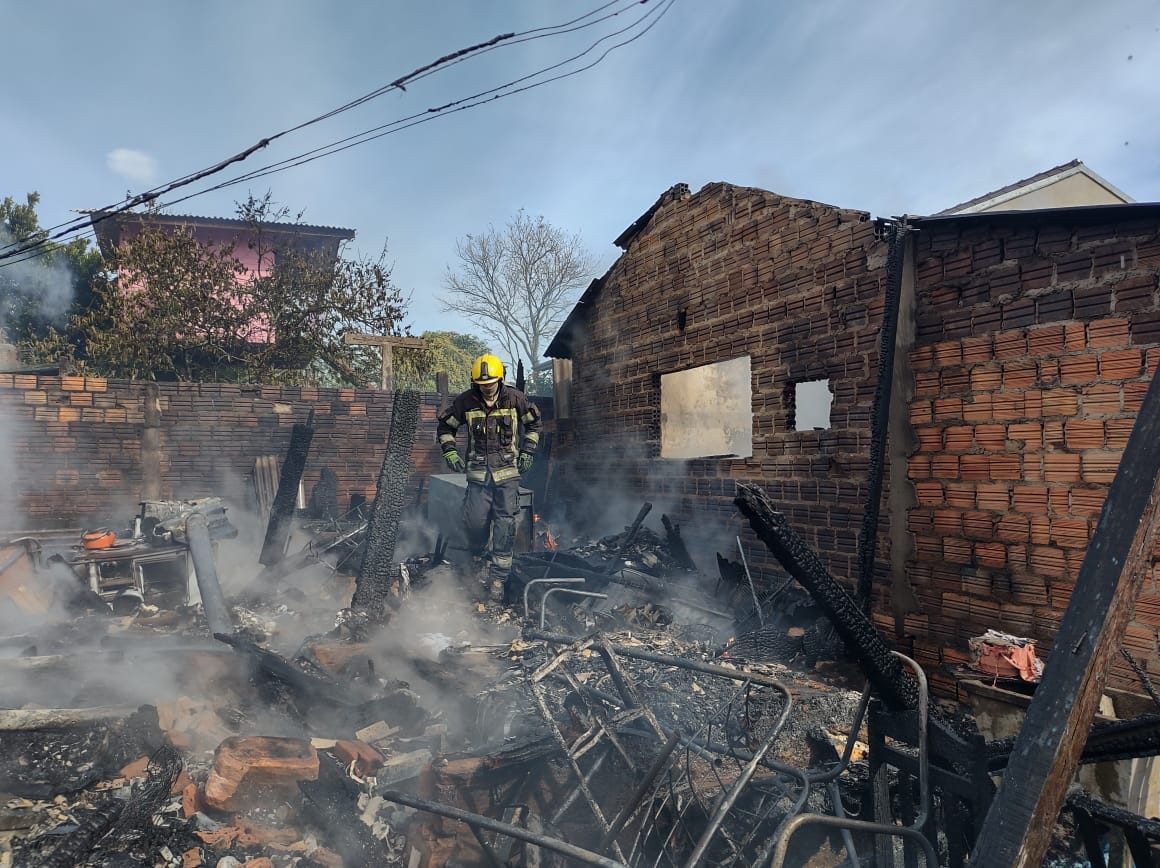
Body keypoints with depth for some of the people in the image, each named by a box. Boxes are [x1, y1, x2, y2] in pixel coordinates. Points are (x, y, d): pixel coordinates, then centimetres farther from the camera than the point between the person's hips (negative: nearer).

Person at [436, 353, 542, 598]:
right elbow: (445, 427, 12)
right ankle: (478, 557, 29)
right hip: (478, 473, 1)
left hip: (508, 471, -1)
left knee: (505, 523, -4)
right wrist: (450, 453, 0)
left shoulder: (515, 399, -2)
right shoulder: (466, 402, -1)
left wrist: (528, 452, 6)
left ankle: (498, 577, 4)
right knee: (475, 521, -3)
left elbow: (533, 424, 14)